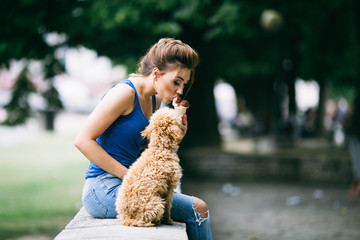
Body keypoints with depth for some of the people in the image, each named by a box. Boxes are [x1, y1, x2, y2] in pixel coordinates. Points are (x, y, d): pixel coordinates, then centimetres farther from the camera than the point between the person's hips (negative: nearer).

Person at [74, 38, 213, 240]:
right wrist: (128, 175, -18)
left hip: (124, 185, 9)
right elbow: (83, 140, -17)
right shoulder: (125, 92, -12)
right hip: (104, 188, -9)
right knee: (198, 209, -12)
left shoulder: (155, 100, 14)